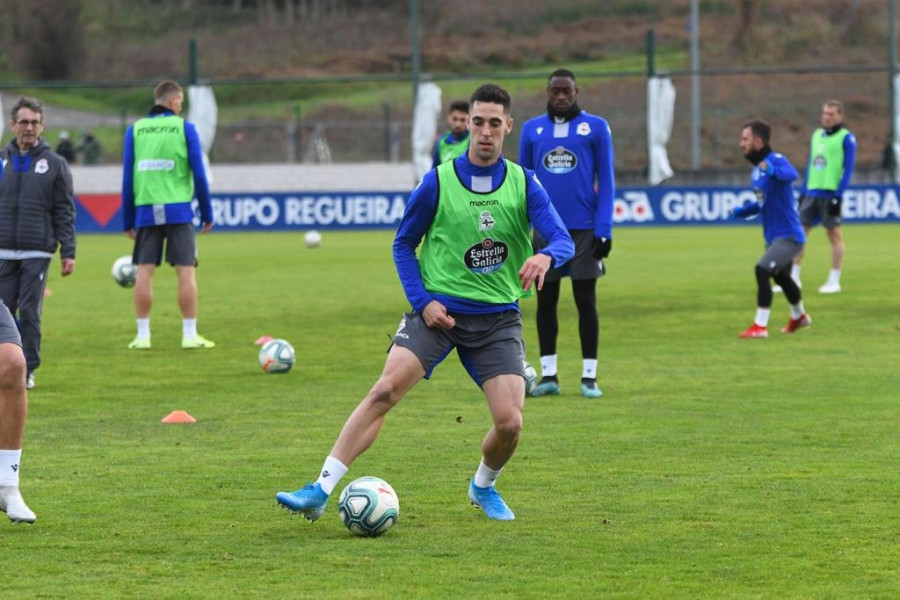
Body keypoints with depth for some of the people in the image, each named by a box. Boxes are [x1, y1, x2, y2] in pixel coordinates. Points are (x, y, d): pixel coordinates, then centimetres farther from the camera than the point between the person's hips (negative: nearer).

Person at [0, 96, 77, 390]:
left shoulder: (55, 164, 4)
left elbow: (65, 212, 3)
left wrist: (68, 252, -3)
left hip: (37, 252, -2)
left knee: (30, 313, -3)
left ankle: (28, 371, 5)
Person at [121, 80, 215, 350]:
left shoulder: (135, 130, 8)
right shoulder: (185, 128, 2)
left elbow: (127, 176, 7)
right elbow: (199, 174, 1)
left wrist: (128, 220, 11)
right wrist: (207, 214, 8)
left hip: (145, 210, 2)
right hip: (178, 210, -2)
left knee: (144, 271, 4)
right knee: (186, 270, 0)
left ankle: (143, 335, 4)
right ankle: (189, 335, -1)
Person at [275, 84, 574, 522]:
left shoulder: (524, 184, 1)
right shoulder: (438, 182, -2)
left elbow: (564, 241, -8)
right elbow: (403, 244, 7)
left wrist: (545, 256, -32)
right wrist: (422, 301, -6)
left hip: (498, 317, 1)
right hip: (439, 310, -1)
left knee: (509, 423, -11)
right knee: (384, 391, -20)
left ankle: (483, 486, 23)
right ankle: (321, 490, -22)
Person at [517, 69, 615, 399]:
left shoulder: (596, 127, 1)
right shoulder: (531, 130, 8)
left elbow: (606, 181, 1)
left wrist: (604, 230, -7)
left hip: (584, 230, -2)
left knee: (586, 301, 0)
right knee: (545, 301, 5)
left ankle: (589, 377, 6)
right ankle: (548, 375, 13)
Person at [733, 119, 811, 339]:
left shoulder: (776, 160, -19)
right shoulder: (757, 169, 10)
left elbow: (791, 174, -42)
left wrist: (774, 171, -63)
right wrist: (741, 211, 6)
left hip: (788, 236, -10)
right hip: (774, 236, 10)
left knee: (762, 270, -24)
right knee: (780, 277, 28)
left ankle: (760, 326, -20)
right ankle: (799, 317, 52)